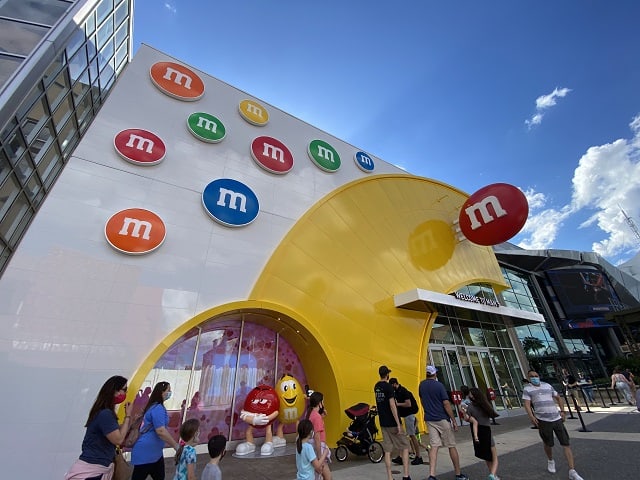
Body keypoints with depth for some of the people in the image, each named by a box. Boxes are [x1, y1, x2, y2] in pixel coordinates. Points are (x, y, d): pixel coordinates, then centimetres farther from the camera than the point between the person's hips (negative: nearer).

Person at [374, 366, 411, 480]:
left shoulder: (376, 387, 7)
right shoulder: (388, 387, -16)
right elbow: (392, 406, -20)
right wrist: (398, 424, -17)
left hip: (383, 423, 6)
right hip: (392, 422, -6)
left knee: (387, 450, 10)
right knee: (405, 447, 9)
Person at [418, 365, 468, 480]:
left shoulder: (422, 385, 4)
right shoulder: (439, 385, -14)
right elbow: (446, 404, -16)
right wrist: (454, 421, -8)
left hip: (429, 419, 4)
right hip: (442, 419, -4)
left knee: (434, 447, 2)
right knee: (451, 446, 12)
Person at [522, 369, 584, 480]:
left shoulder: (547, 385, 11)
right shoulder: (527, 389, -4)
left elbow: (558, 398, 20)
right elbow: (527, 404, -9)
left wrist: (562, 411, 7)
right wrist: (531, 416, -21)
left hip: (557, 418, 3)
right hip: (543, 420, -3)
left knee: (566, 443, -3)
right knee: (548, 444, 11)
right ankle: (550, 461, 39)